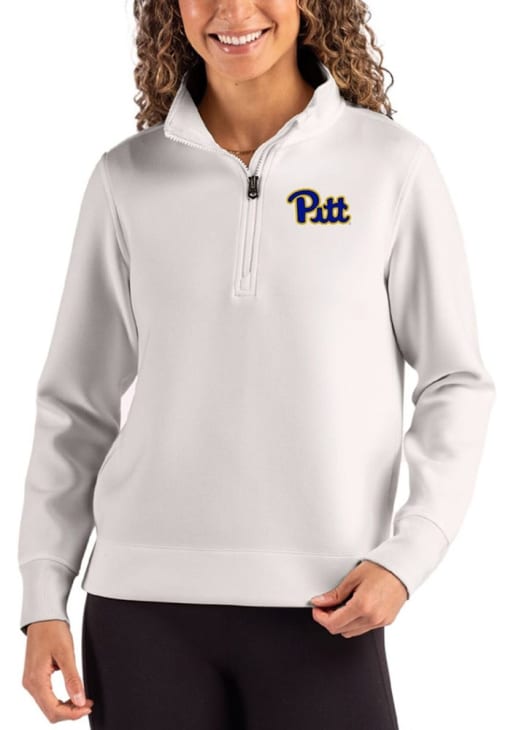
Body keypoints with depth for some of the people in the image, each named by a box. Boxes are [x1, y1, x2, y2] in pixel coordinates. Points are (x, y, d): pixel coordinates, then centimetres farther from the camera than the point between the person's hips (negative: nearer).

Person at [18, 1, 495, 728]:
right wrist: (44, 596, 3)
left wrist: (408, 555, -7)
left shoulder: (392, 165, 0)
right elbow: (77, 404, 8)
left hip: (319, 608, -1)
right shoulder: (127, 178, 5)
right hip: (144, 595, 1)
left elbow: (455, 383, 4)